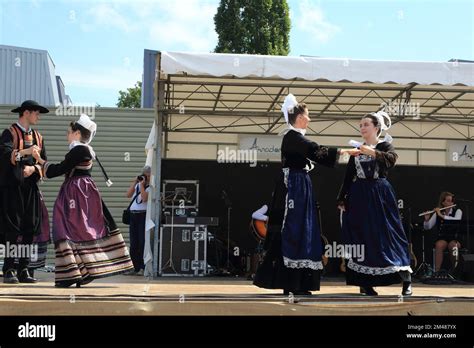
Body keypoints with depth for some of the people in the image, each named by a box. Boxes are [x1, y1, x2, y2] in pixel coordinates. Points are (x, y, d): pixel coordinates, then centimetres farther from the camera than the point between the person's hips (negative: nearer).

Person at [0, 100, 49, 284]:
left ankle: (23, 270, 8)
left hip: (31, 188, 6)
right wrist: (24, 152, -29)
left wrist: (33, 168, -7)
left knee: (29, 230, 3)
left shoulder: (37, 137, 17)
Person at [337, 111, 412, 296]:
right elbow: (348, 176, 14)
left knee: (388, 234, -6)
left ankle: (406, 280, 1)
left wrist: (372, 152, -38)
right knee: (361, 237, 1)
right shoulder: (356, 150, 13)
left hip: (379, 195, -4)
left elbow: (391, 159, -23)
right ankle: (365, 282, 8)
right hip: (359, 196, 4)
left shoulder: (385, 145, 1)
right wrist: (341, 198, 8)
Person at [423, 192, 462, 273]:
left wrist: (442, 216, -23)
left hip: (455, 238, -1)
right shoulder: (437, 213, 8)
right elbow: (427, 227, 6)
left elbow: (457, 220, -20)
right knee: (439, 245, -33)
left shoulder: (457, 211, 3)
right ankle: (437, 271, -33)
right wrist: (427, 219, -15)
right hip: (442, 238, 2)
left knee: (453, 246, -36)